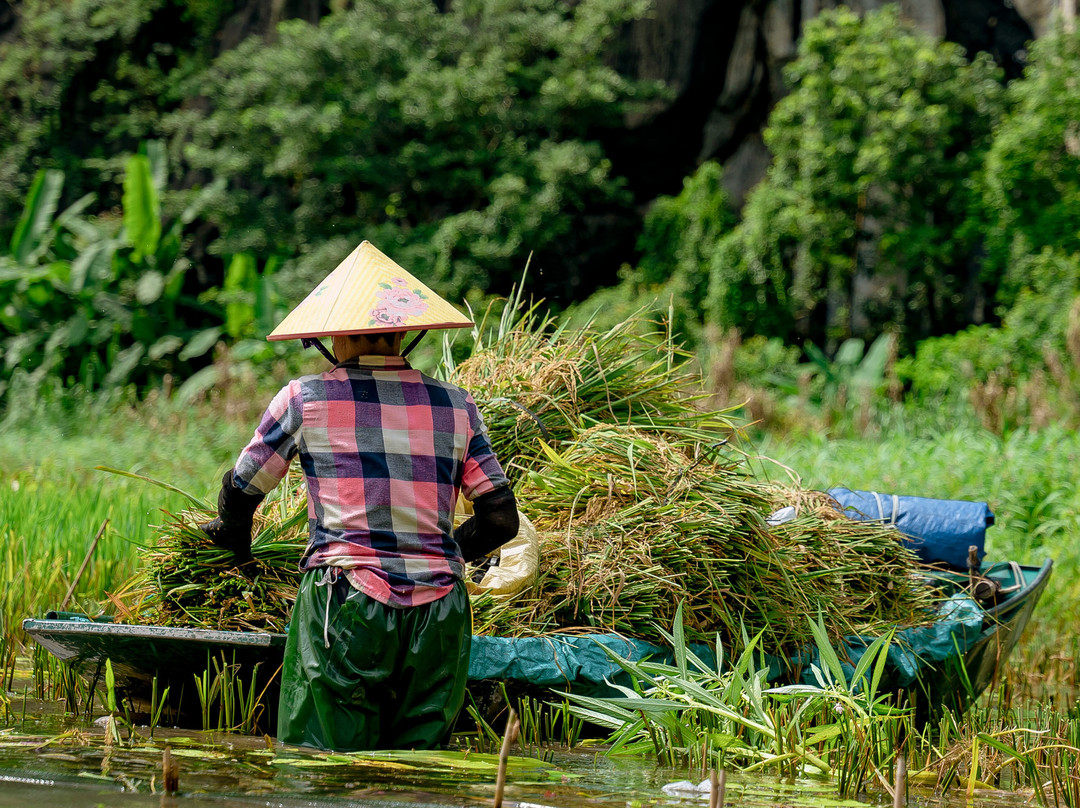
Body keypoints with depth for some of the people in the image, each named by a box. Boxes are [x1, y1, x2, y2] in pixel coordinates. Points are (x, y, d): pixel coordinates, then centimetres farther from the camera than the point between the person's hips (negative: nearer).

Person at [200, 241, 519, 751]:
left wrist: (233, 538, 36)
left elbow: (239, 492, 15)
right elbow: (501, 519, 9)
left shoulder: (304, 399, 4)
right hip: (438, 611, 3)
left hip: (345, 606, -3)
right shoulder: (455, 406, 9)